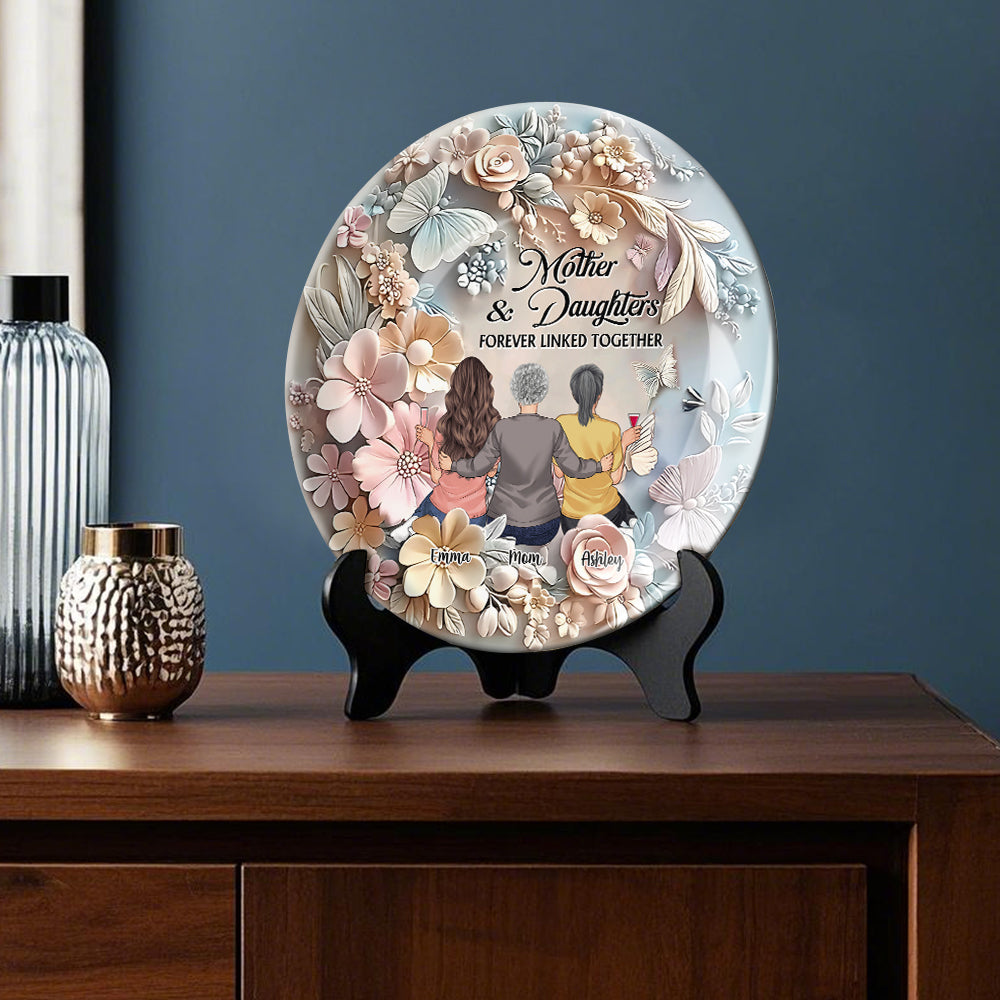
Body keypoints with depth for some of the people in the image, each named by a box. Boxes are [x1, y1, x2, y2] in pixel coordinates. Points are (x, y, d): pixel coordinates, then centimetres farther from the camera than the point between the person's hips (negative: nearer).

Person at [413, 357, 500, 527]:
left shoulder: (445, 426, -15)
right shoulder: (494, 425, -11)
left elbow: (436, 478, -7)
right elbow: (491, 472, 1)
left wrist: (431, 443, 4)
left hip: (442, 510, -1)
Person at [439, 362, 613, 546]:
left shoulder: (502, 428, -9)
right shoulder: (553, 428, -8)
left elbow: (478, 467, 0)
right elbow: (573, 467, 1)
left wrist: (452, 465, 18)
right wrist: (599, 466, 19)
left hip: (505, 517, 0)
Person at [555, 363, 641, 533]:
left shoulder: (561, 424, -12)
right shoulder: (612, 430, -15)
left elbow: (559, 472, -2)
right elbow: (616, 478, -5)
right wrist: (624, 443, 6)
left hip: (572, 512, 1)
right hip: (607, 510, 0)